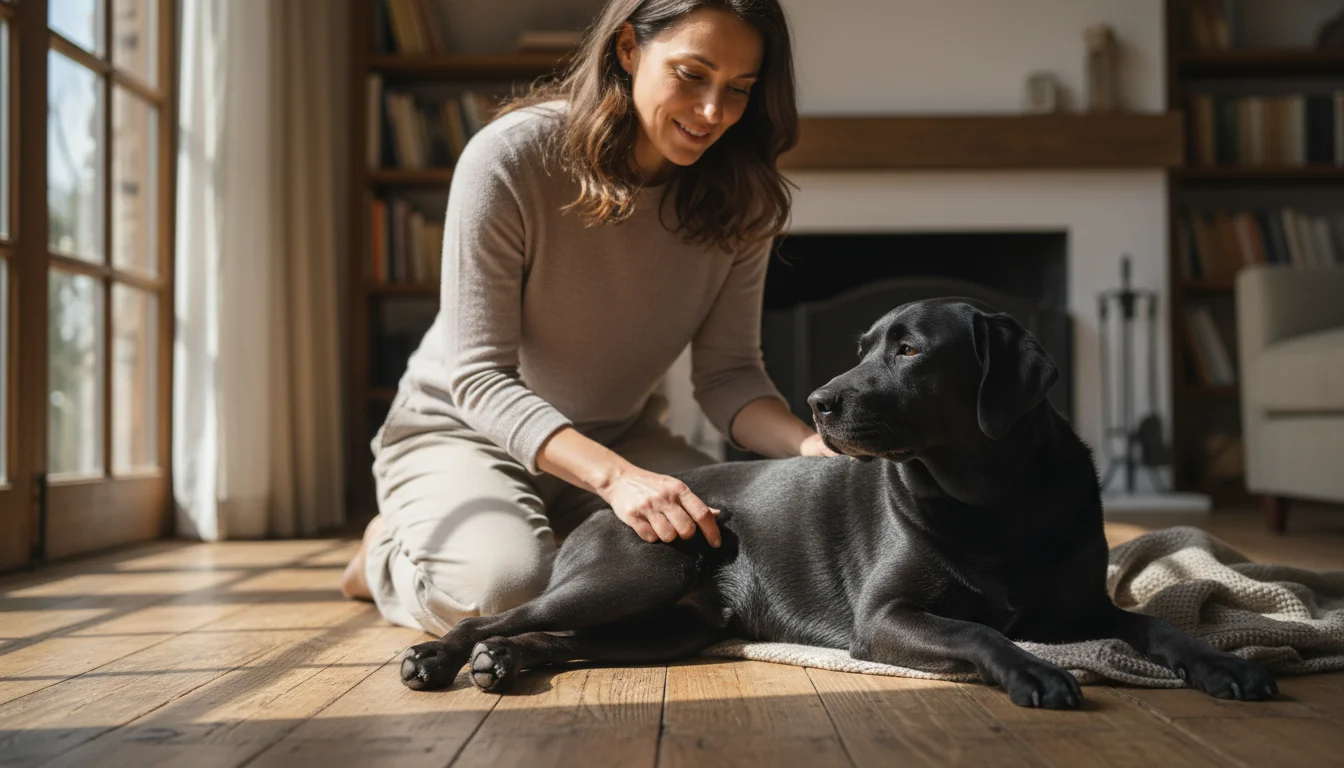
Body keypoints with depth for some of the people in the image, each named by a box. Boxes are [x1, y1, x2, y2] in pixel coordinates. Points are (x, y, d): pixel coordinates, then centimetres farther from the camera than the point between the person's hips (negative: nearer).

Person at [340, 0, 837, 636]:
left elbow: (727, 373, -7)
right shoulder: (511, 158, -24)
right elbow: (479, 377, -25)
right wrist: (614, 476, -40)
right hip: (462, 429, -4)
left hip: (617, 437, 4)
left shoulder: (739, 198, -9)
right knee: (507, 585, -33)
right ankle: (387, 555, 4)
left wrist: (808, 446, -30)